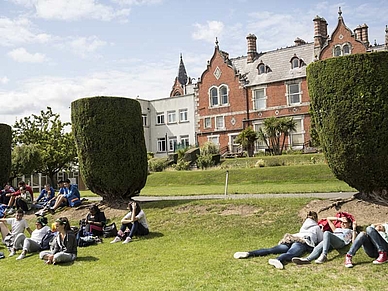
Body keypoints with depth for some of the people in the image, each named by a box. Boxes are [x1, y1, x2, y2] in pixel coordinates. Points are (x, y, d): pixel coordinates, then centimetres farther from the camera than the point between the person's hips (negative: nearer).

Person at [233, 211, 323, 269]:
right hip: (304, 242, -4)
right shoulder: (317, 228, 28)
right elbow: (321, 240, 31)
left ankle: (249, 253, -32)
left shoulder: (304, 226, 41)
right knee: (290, 253, -34)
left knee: (270, 250, -12)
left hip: (291, 239, 4)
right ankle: (277, 260, -66)